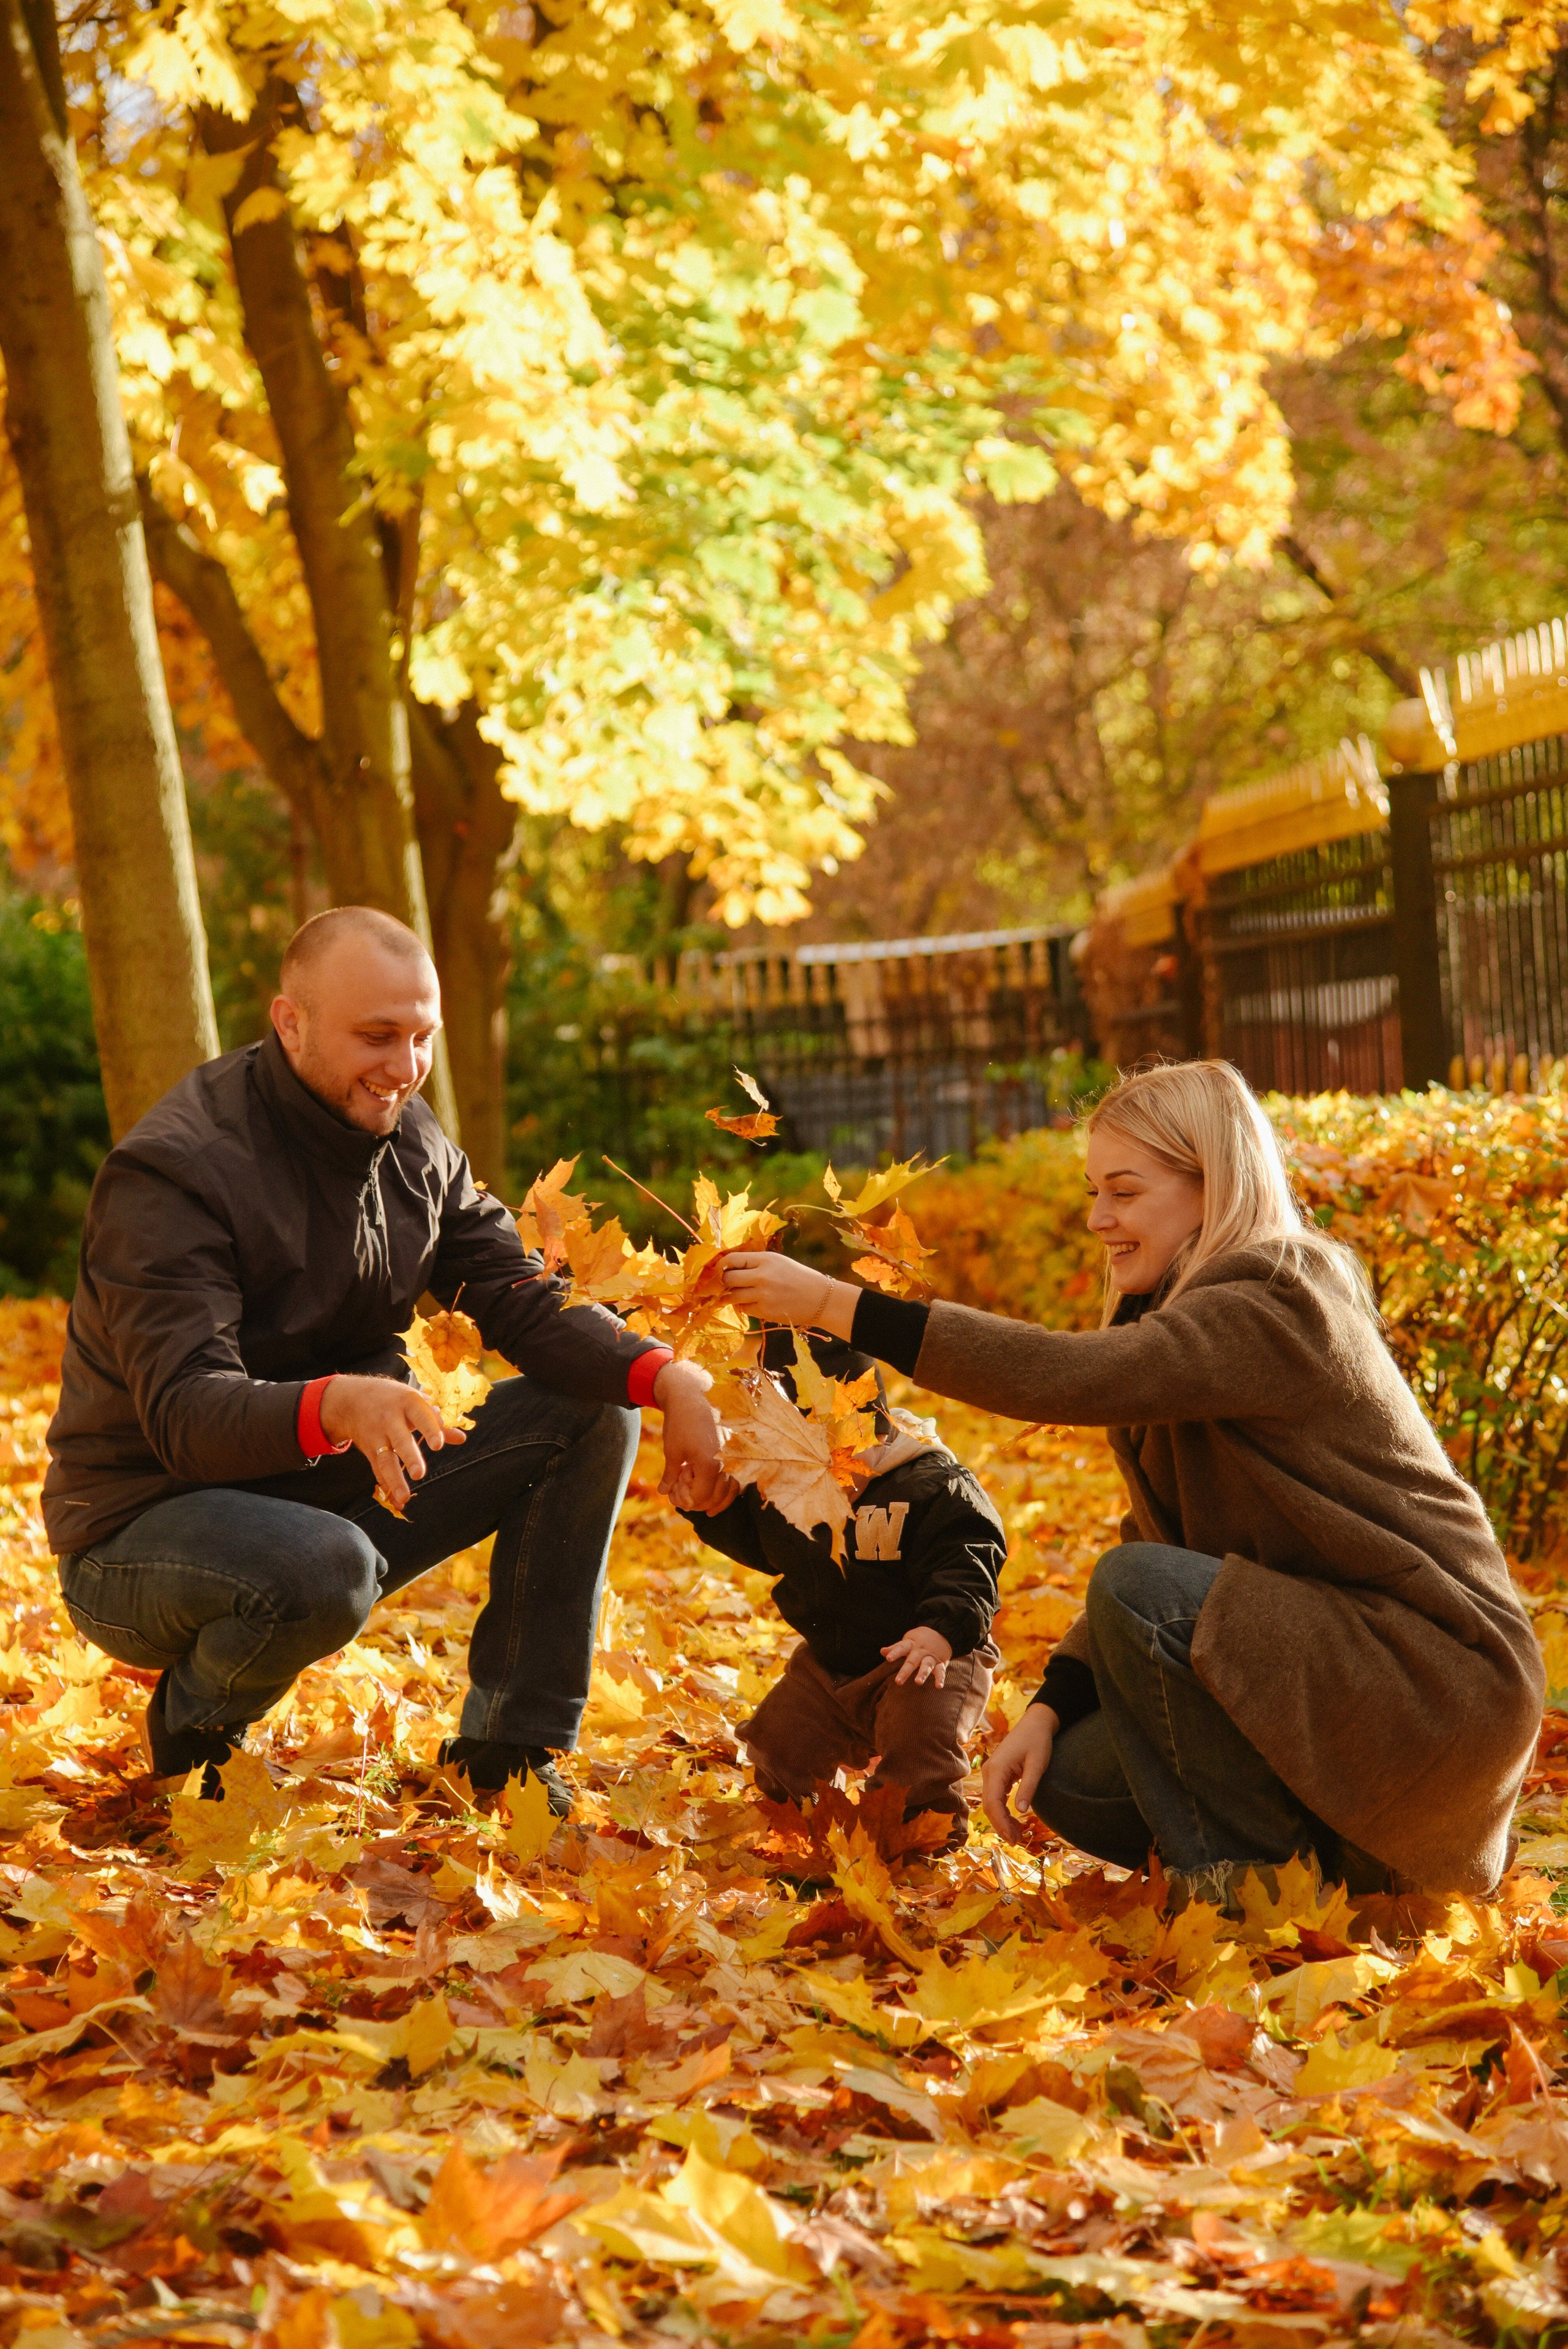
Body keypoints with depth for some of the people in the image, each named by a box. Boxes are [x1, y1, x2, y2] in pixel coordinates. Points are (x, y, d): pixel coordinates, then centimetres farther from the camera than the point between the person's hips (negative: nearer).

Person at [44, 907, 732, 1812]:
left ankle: (508, 1748, 0)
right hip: (145, 1528, -8)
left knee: (589, 1414, -5)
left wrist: (666, 1375, -23)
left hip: (326, 1483, 8)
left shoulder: (414, 1145, 2)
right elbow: (186, 1412, -32)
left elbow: (528, 1302, -3)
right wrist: (333, 1405, -53)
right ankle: (196, 1726, -6)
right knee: (321, 1566, -41)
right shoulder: (171, 1173, -22)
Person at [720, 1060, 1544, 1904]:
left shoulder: (1269, 1313, -19)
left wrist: (833, 1304, -30)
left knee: (1139, 1590, -25)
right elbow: (1152, 1540, 11)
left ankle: (1264, 1888, -11)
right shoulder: (1187, 1317, 12)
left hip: (1441, 1680, -9)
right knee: (1075, 1779, -2)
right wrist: (1050, 1707, -2)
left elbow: (1063, 1375, -32)